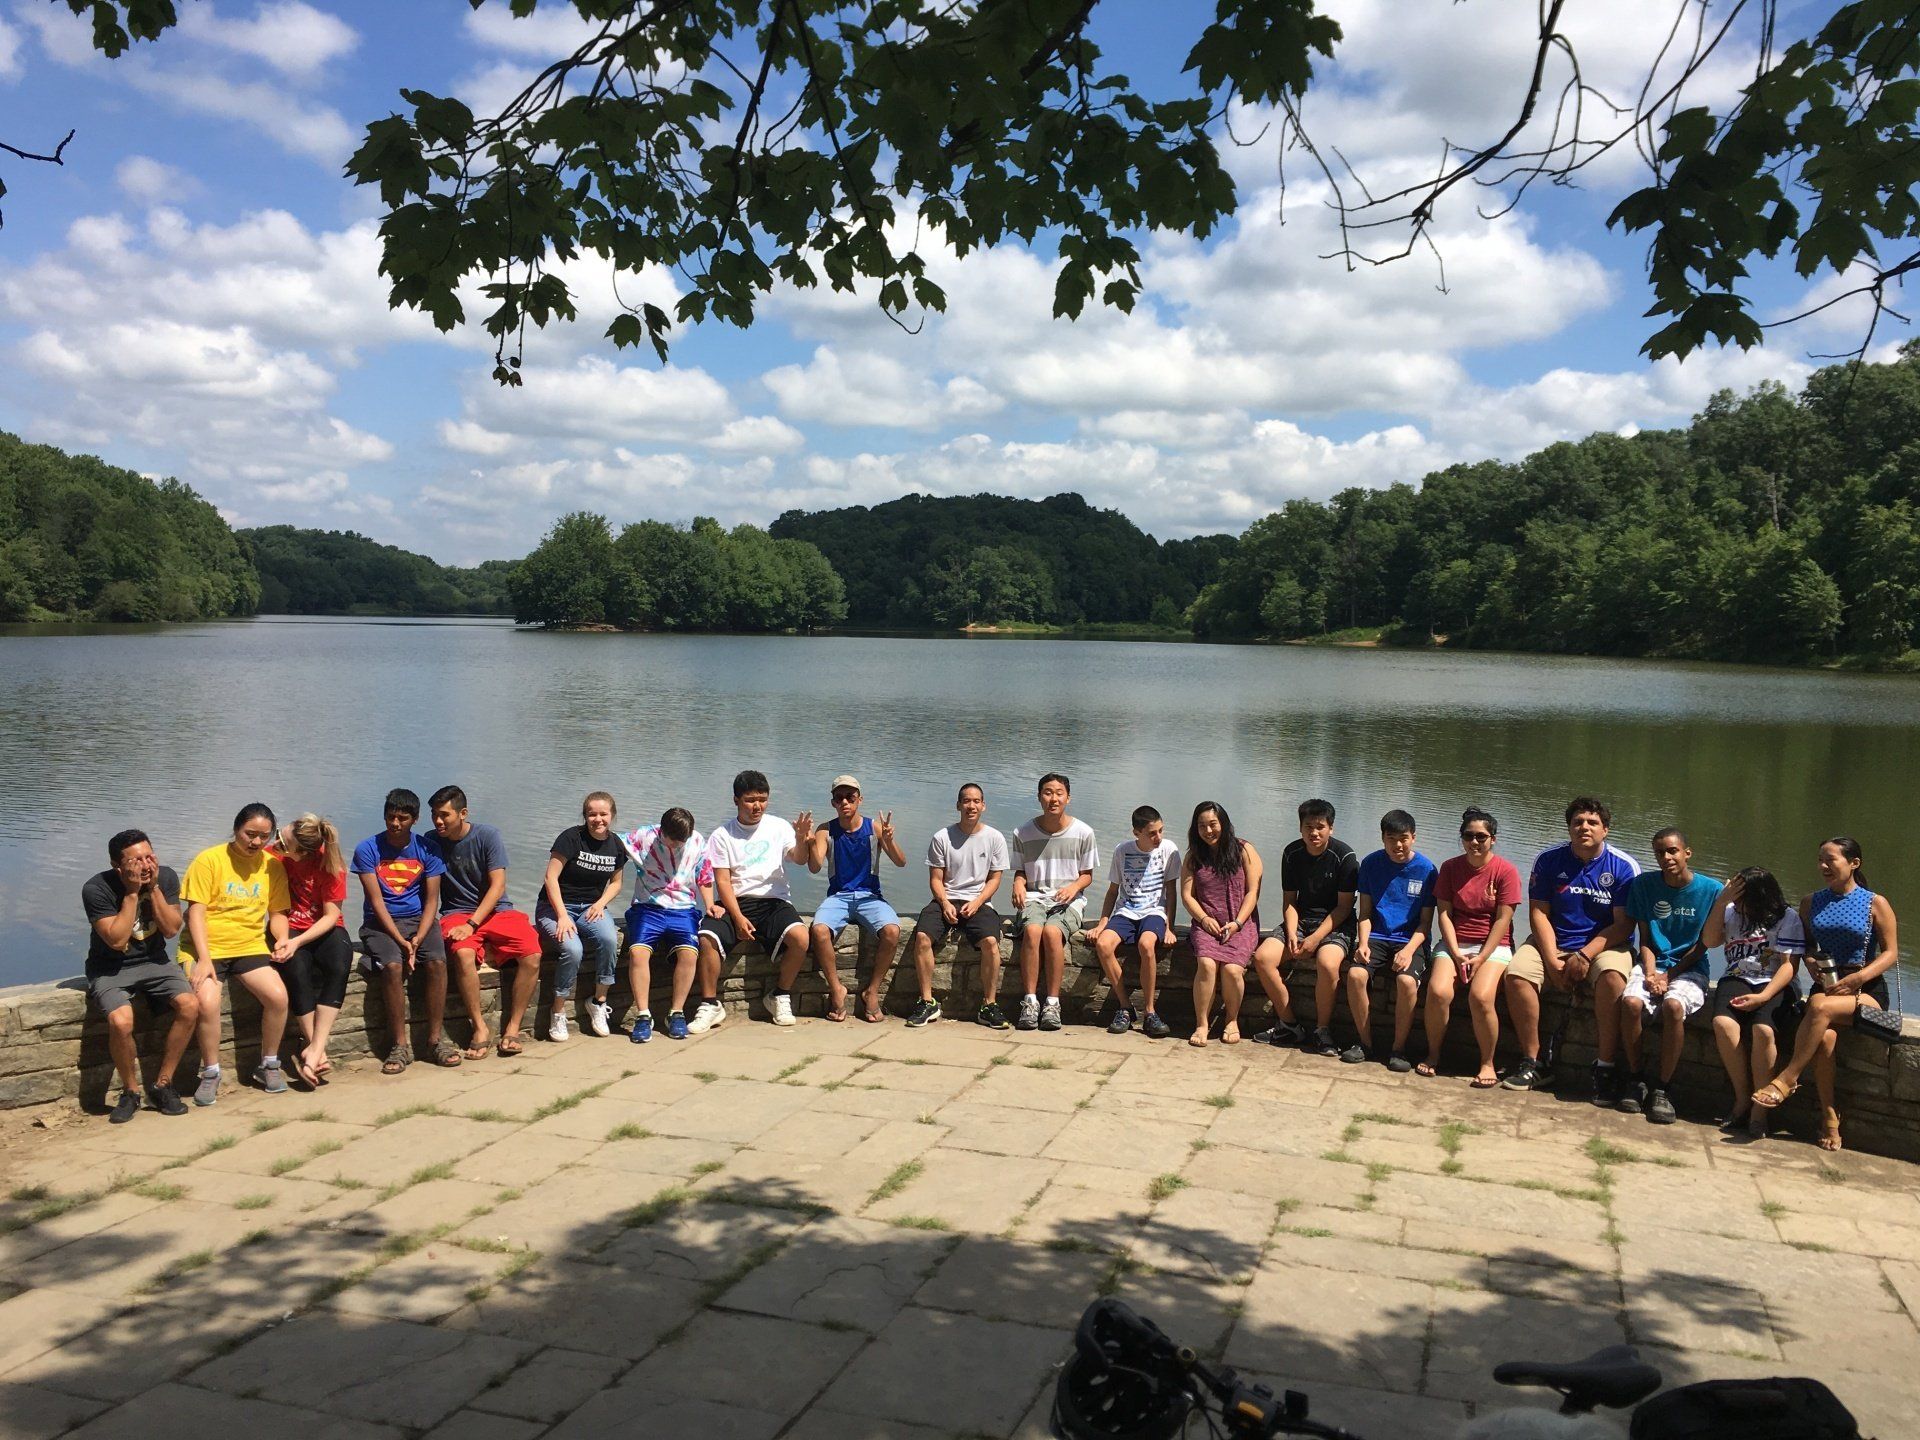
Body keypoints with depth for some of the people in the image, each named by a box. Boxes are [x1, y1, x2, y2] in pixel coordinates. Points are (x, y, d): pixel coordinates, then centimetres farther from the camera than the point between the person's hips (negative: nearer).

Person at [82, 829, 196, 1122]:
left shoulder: (166, 877, -6)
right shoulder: (96, 889, -18)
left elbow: (171, 929, -10)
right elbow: (117, 940, -22)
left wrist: (153, 887, -19)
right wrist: (132, 892, -25)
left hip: (153, 961, 4)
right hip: (110, 968, -3)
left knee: (189, 1005, -23)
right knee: (121, 1021, -31)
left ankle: (161, 1084, -6)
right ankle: (130, 1092, -5)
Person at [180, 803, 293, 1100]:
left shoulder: (272, 866, 6)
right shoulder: (210, 859, -5)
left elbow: (277, 912, 13)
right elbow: (196, 911, -8)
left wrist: (282, 939, -8)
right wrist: (204, 959, -17)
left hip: (250, 947, 3)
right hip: (207, 947, -3)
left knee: (278, 996, -21)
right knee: (207, 1002, -30)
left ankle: (268, 1065, 2)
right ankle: (211, 1073, -8)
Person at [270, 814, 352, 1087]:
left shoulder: (330, 864, -13)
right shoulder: (273, 857, -8)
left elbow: (331, 916, -11)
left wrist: (297, 942, -25)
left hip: (323, 929, 0)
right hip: (289, 929, 1)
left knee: (339, 965, -32)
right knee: (297, 969, -31)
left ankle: (314, 1050, -30)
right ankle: (316, 1051, -23)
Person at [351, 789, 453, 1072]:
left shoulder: (427, 850, 2)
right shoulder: (367, 849, -4)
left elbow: (431, 900, 0)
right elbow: (376, 901, -9)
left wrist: (417, 939, -17)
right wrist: (401, 941, -19)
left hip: (419, 919, 2)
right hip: (380, 922, -2)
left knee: (437, 961, -27)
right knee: (393, 965, -31)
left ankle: (435, 1038, -16)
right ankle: (400, 1045, -20)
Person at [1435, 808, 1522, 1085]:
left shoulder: (1506, 870, -5)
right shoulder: (1450, 867, 5)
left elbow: (1502, 920, -8)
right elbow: (1444, 914, 1)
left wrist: (1480, 959, -15)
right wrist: (1456, 954, -11)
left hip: (1493, 946, -2)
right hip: (1454, 943, 3)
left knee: (1480, 997, -29)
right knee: (1438, 992, -24)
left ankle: (1487, 1063, -9)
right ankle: (1433, 1054, -3)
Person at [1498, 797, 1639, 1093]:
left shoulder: (1624, 866, -4)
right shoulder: (1548, 860, 1)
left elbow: (1623, 924, -7)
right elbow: (1538, 913, -2)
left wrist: (1584, 956, -18)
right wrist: (1552, 961, -14)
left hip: (1603, 945, -2)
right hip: (1551, 944, 2)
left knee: (1613, 978, -35)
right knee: (1515, 975, -25)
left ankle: (1605, 1068, -23)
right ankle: (1531, 1063, -13)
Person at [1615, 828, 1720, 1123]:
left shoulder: (1711, 889, -1)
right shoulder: (1644, 884, 5)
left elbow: (1702, 945, 0)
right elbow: (1645, 940, 7)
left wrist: (1668, 976, -9)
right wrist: (1650, 973, -10)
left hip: (1689, 969, -2)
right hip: (1653, 964, 2)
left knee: (1673, 1006, -35)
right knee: (1631, 1002, -31)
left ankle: (1662, 1088, -19)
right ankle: (1634, 1080, -11)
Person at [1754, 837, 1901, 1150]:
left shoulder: (1875, 904, 2)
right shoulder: (1811, 903, 14)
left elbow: (1891, 954, -2)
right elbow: (1804, 946, 17)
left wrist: (1857, 978, -16)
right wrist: (1813, 967, -6)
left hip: (1867, 991, -3)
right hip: (1827, 987, 3)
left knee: (1820, 1007, -37)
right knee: (1824, 1035, -31)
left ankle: (1787, 1079, -30)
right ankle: (1829, 1117, -23)